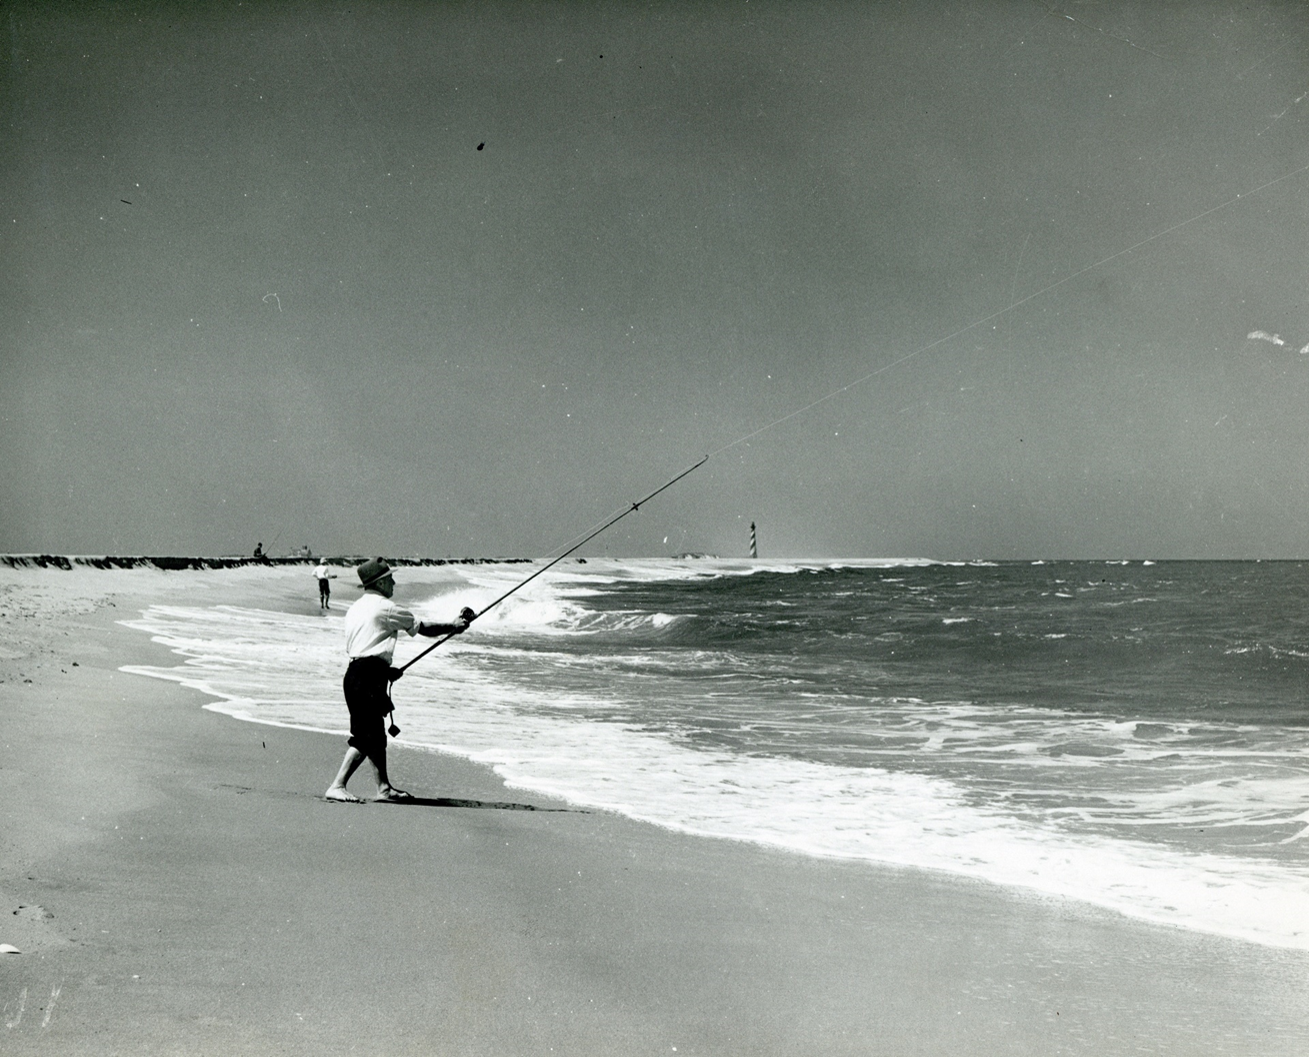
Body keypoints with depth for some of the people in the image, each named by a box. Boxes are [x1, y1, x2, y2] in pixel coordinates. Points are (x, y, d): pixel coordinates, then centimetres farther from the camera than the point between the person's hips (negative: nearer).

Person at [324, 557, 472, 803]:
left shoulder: (355, 608, 18)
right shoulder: (384, 608, -8)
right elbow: (422, 628, 0)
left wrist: (385, 670, 27)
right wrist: (454, 626, 14)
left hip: (355, 673, 10)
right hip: (369, 677, -10)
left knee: (375, 733, 14)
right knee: (365, 736, -9)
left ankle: (384, 788, 20)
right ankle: (337, 786, -13)